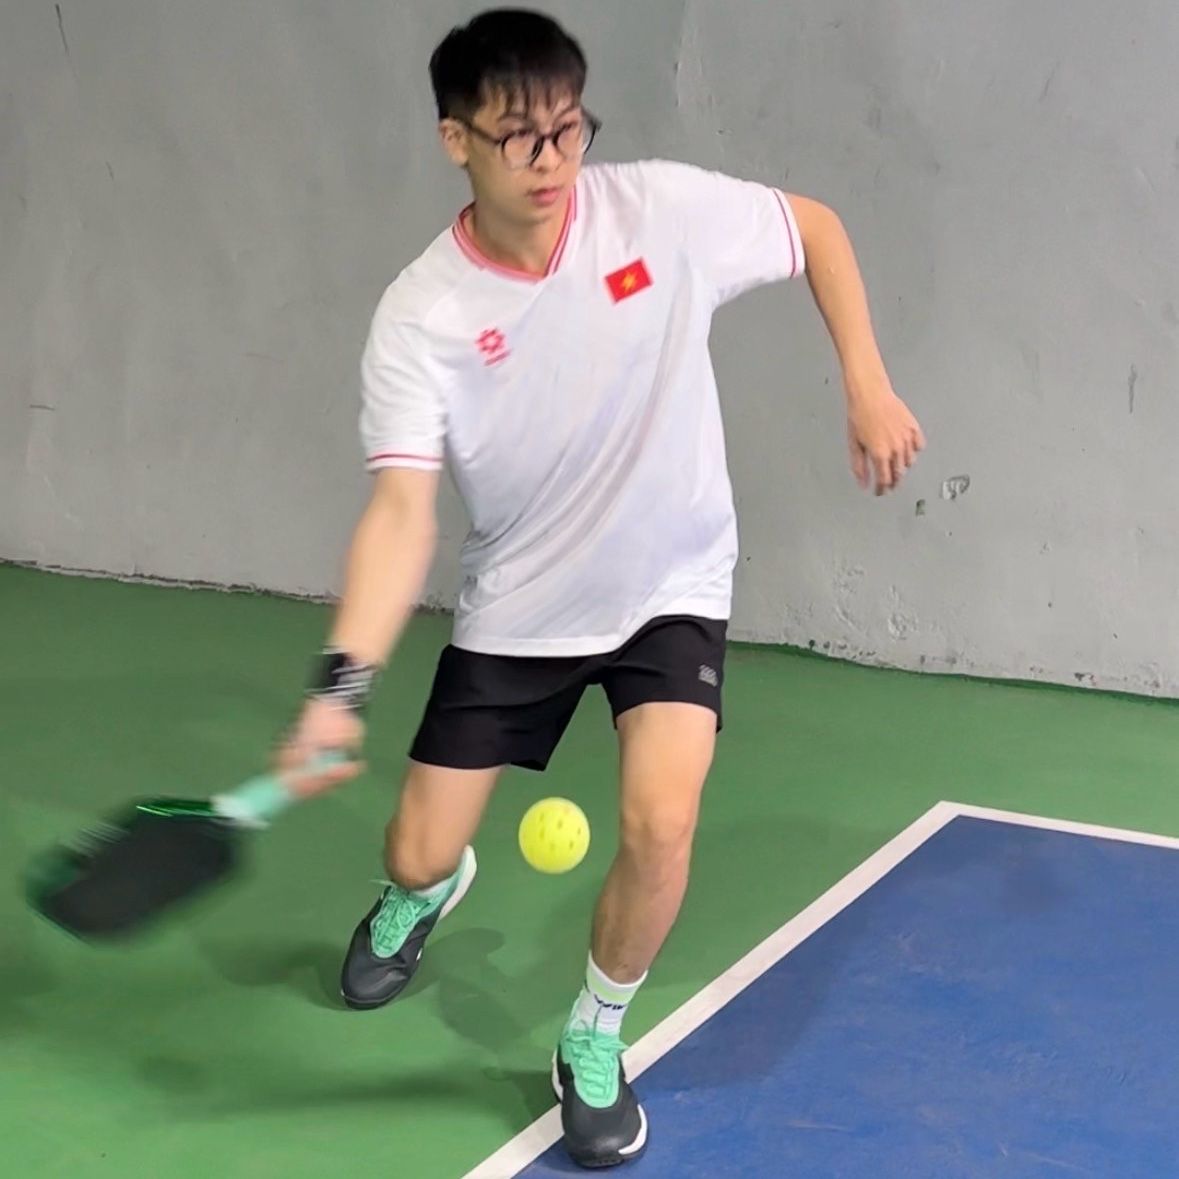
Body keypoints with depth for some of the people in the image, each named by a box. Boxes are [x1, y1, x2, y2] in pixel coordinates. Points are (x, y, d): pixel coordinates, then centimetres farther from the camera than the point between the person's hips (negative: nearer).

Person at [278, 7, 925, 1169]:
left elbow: (816, 226, -1)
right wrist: (344, 679, -39)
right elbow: (402, 511, -26)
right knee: (420, 856, 4)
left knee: (659, 823, -23)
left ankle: (595, 1042, 7)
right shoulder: (418, 319, -21)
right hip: (517, 608, 1)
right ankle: (422, 894, 47)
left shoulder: (666, 208, -19)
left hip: (670, 588, 0)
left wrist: (867, 386, -8)